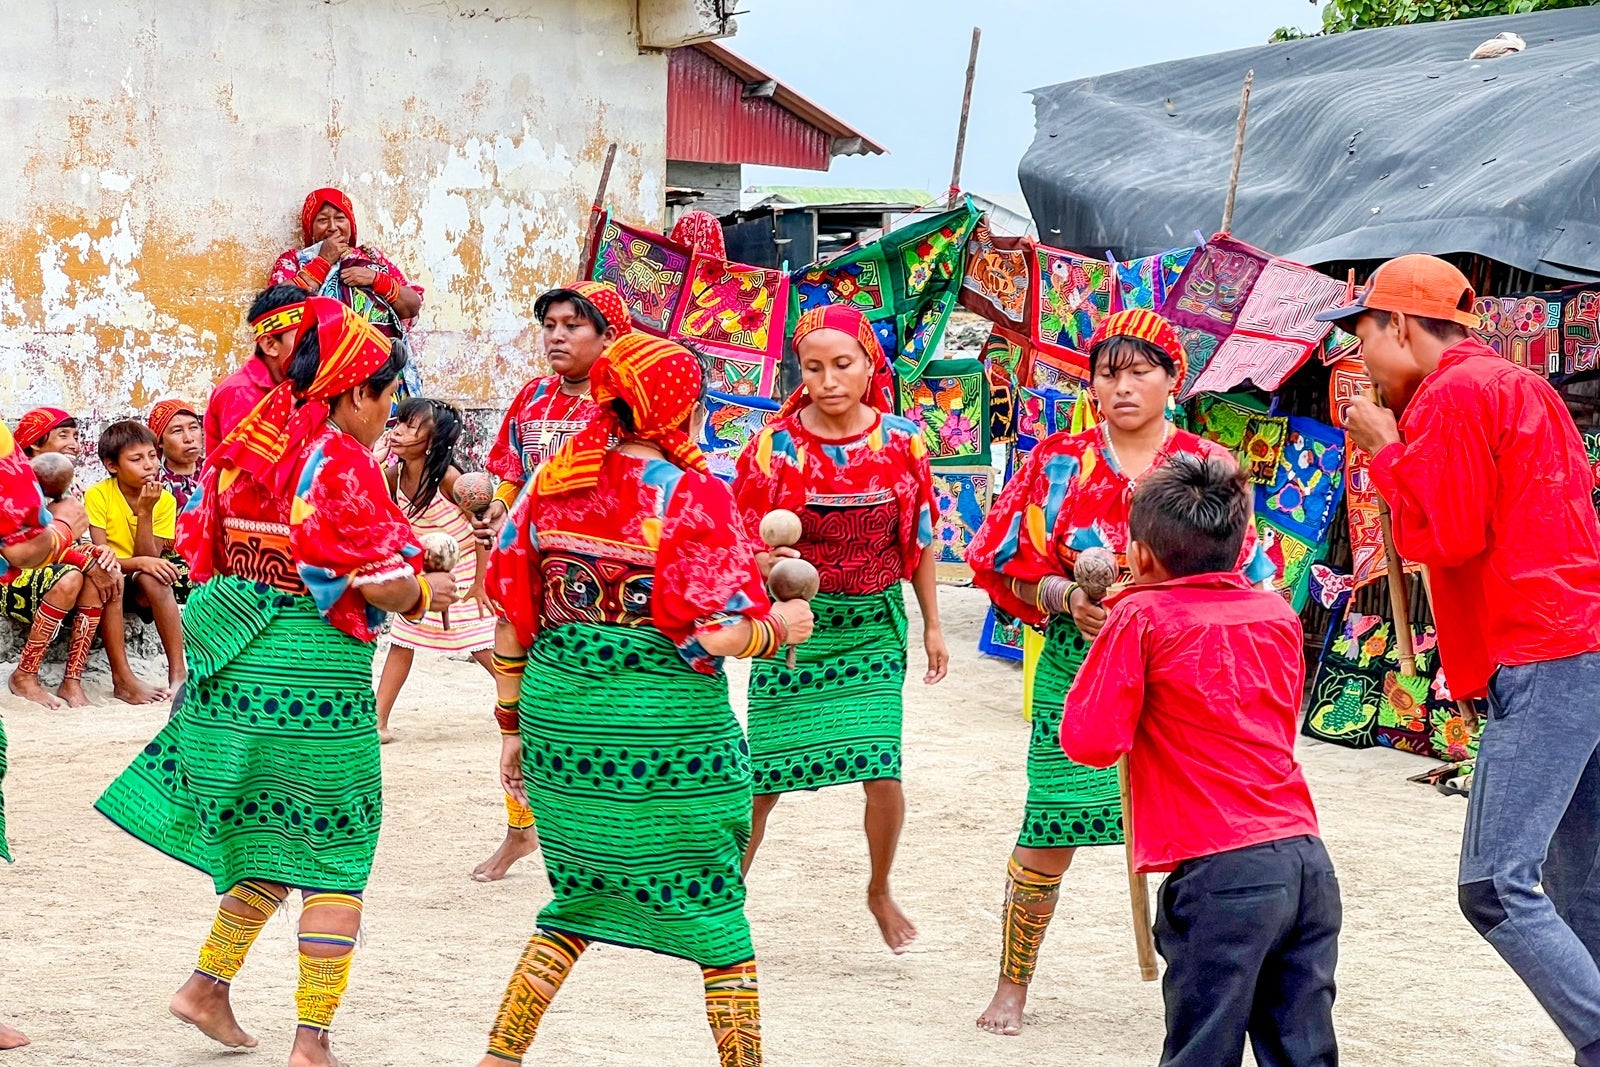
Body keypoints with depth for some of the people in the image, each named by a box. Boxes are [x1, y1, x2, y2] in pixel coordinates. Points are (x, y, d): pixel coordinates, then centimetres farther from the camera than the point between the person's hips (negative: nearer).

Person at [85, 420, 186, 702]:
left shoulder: (164, 500, -5)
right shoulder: (98, 496, -13)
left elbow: (150, 558, -13)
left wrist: (145, 512, -23)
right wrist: (140, 562, -36)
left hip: (140, 591, 2)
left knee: (152, 578, -32)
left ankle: (177, 671, -33)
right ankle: (122, 679, -37)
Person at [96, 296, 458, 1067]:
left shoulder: (240, 449, 8)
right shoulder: (342, 466, -14)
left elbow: (202, 550, 13)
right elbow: (382, 586, -16)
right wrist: (428, 591, 3)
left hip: (235, 664, 7)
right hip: (316, 672, -7)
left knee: (271, 839, 21)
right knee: (334, 856, 2)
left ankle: (208, 986, 18)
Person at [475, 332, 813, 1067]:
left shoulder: (551, 482, 4)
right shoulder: (692, 494, -11)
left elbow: (511, 618, 7)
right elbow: (718, 635, -17)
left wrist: (514, 724, 15)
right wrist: (780, 626, 2)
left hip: (558, 718, 5)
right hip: (666, 729, -5)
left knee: (578, 896, 20)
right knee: (714, 909, 9)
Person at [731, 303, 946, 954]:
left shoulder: (901, 442, -3)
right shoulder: (774, 444, -9)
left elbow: (919, 539, 9)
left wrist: (932, 626, 13)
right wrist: (762, 566, -30)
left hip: (875, 624, 1)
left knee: (883, 771, -6)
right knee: (764, 775, -1)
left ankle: (880, 892, 21)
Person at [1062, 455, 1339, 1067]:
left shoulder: (1141, 617, -3)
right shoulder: (1278, 615, 14)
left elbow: (1090, 741, -5)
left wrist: (1111, 638, 9)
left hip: (1222, 874, -6)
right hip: (1307, 859, 6)